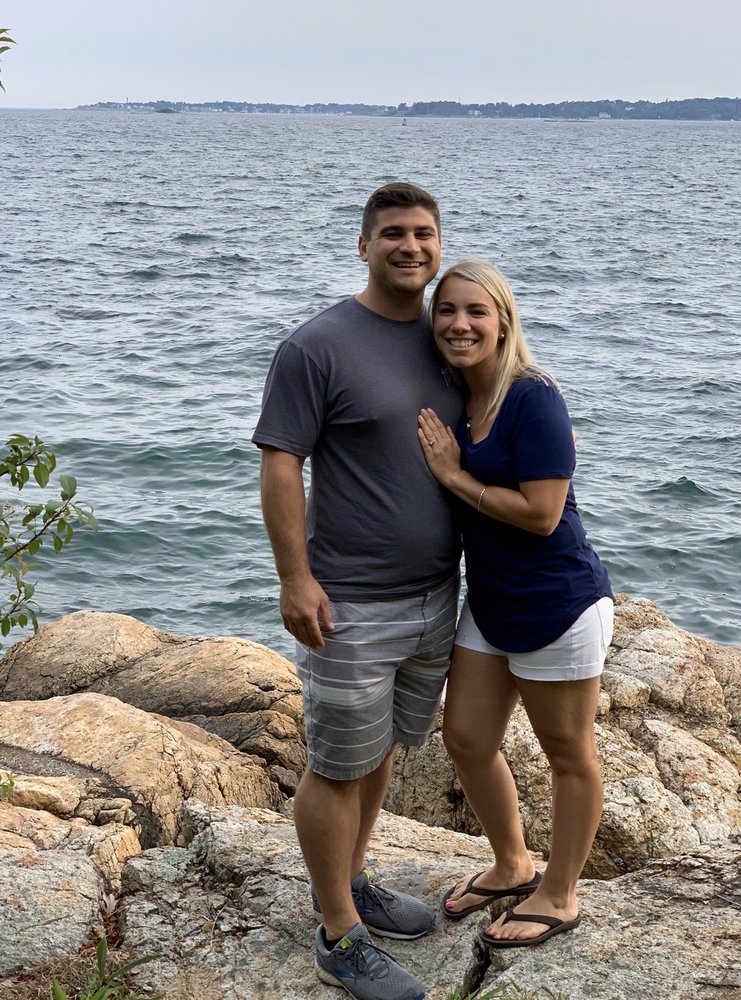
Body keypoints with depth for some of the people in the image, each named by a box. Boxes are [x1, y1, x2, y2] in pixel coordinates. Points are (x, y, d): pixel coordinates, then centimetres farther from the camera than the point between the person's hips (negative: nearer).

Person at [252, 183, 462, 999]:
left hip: (434, 596, 7)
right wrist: (296, 578, -19)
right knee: (339, 768, 5)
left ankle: (352, 884, 39)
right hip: (351, 608, -7)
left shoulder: (443, 340, 8)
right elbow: (279, 466, -15)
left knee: (380, 748, 20)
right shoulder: (318, 346, -14)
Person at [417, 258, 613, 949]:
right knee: (466, 739, 14)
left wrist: (453, 475, -19)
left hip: (557, 606, -8)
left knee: (568, 755, 11)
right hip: (488, 601, 8)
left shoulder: (533, 400, -21)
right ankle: (512, 867, 38)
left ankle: (558, 897, 29)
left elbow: (541, 512, -25)